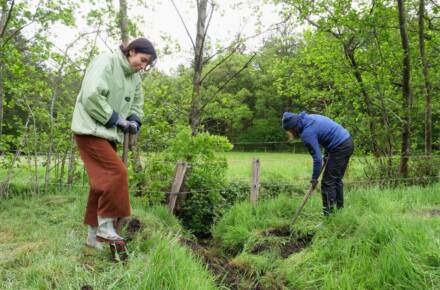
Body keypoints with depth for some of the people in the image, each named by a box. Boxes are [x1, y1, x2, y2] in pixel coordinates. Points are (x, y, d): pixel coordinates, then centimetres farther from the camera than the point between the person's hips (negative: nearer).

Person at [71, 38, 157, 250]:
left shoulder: (135, 78, 13)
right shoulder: (106, 62, -13)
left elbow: (137, 105, 21)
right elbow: (91, 95, -23)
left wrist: (133, 122, -1)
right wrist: (115, 119, -18)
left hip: (109, 134, 9)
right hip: (91, 130, -9)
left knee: (103, 180, 9)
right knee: (116, 172, -18)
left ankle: (94, 234, 19)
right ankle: (106, 228, -7)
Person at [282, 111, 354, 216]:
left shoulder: (307, 133, -19)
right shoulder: (309, 117, 8)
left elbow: (317, 158, -16)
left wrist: (314, 178, -4)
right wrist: (327, 152, 16)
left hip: (340, 147, -10)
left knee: (328, 182, -6)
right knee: (337, 180, 18)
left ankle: (329, 214, -4)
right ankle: (340, 210, 27)